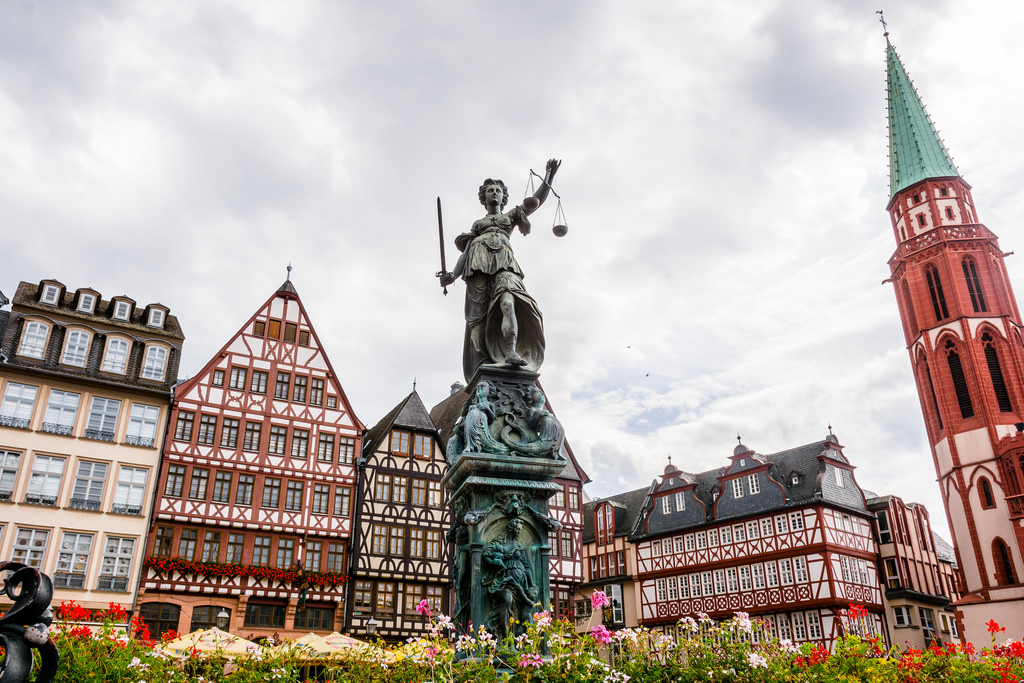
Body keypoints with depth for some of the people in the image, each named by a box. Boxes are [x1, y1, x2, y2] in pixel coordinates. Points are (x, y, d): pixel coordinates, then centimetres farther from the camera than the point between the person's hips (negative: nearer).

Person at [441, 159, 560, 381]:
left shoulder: (511, 215, 32)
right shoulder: (477, 224, 33)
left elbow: (537, 200, 21)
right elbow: (466, 250, 22)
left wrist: (549, 175, 11)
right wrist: (453, 275, 6)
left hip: (504, 261, -2)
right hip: (478, 263, 2)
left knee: (507, 300, -30)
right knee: (479, 313, -15)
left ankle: (511, 353, -49)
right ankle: (483, 363, -25)